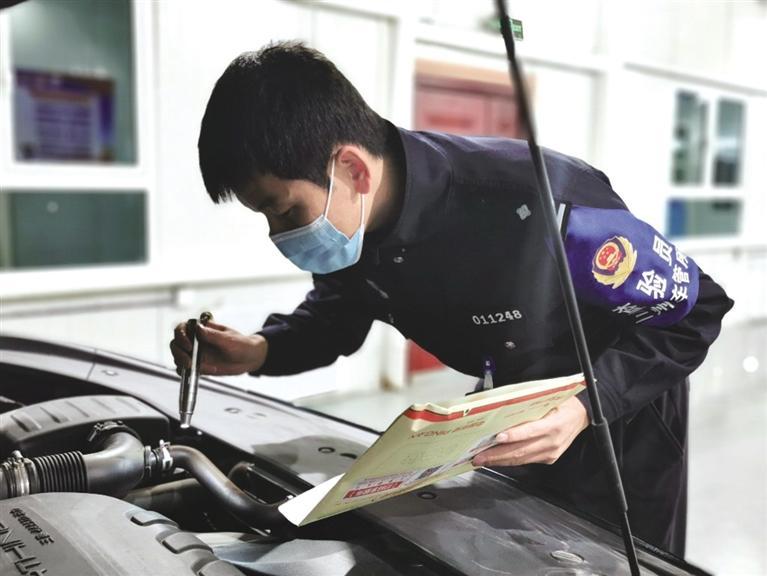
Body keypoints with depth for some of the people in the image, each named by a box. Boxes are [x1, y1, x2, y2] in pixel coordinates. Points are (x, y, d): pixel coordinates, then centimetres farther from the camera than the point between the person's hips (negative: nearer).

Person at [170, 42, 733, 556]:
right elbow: (338, 314, 2)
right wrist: (262, 350, -18)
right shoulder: (351, 219, -20)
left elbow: (695, 310, -25)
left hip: (619, 419, -5)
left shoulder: (538, 203, -40)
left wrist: (587, 406, -39)